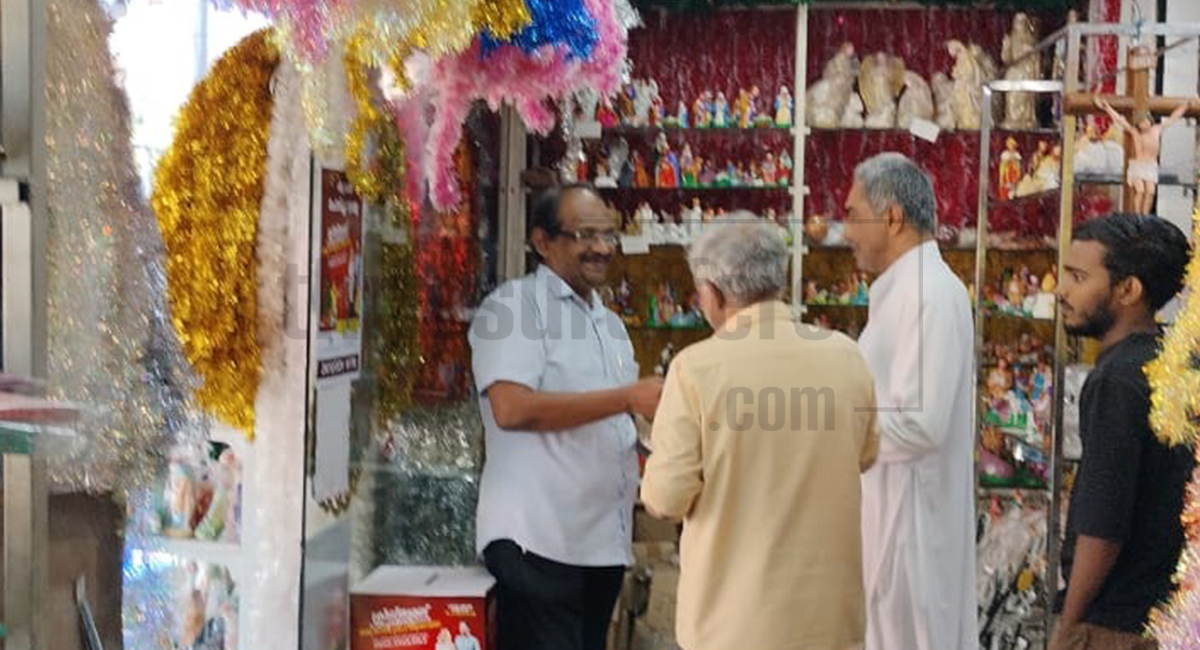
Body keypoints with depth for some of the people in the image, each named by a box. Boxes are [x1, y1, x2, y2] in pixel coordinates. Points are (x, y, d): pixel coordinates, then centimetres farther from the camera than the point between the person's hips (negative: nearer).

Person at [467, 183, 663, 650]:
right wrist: (627, 397, -20)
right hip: (538, 541, -8)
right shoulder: (513, 306, -7)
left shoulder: (610, 323, 19)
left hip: (605, 542, 8)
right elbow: (512, 407, -22)